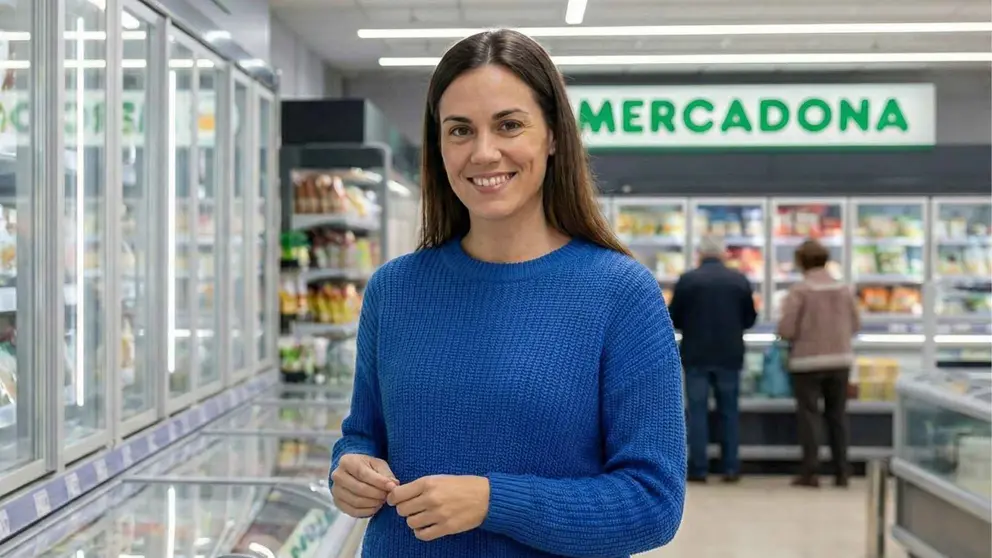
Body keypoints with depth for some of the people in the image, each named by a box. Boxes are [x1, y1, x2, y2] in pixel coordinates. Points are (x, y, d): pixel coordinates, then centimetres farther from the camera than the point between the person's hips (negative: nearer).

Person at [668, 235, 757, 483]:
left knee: (697, 411, 4)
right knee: (729, 411, 11)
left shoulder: (687, 280, -8)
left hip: (696, 355, -2)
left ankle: (698, 469, 2)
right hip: (730, 355, 2)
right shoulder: (740, 280, -1)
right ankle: (731, 468, 10)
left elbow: (673, 318, -3)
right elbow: (750, 319, 7)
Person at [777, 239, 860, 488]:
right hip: (840, 359, 4)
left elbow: (786, 330, -14)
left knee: (808, 414, 4)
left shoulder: (799, 291, -12)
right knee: (837, 415, 12)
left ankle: (810, 471, 3)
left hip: (807, 360, -4)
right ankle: (841, 472, 15)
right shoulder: (844, 289, 3)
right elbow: (855, 325, 8)